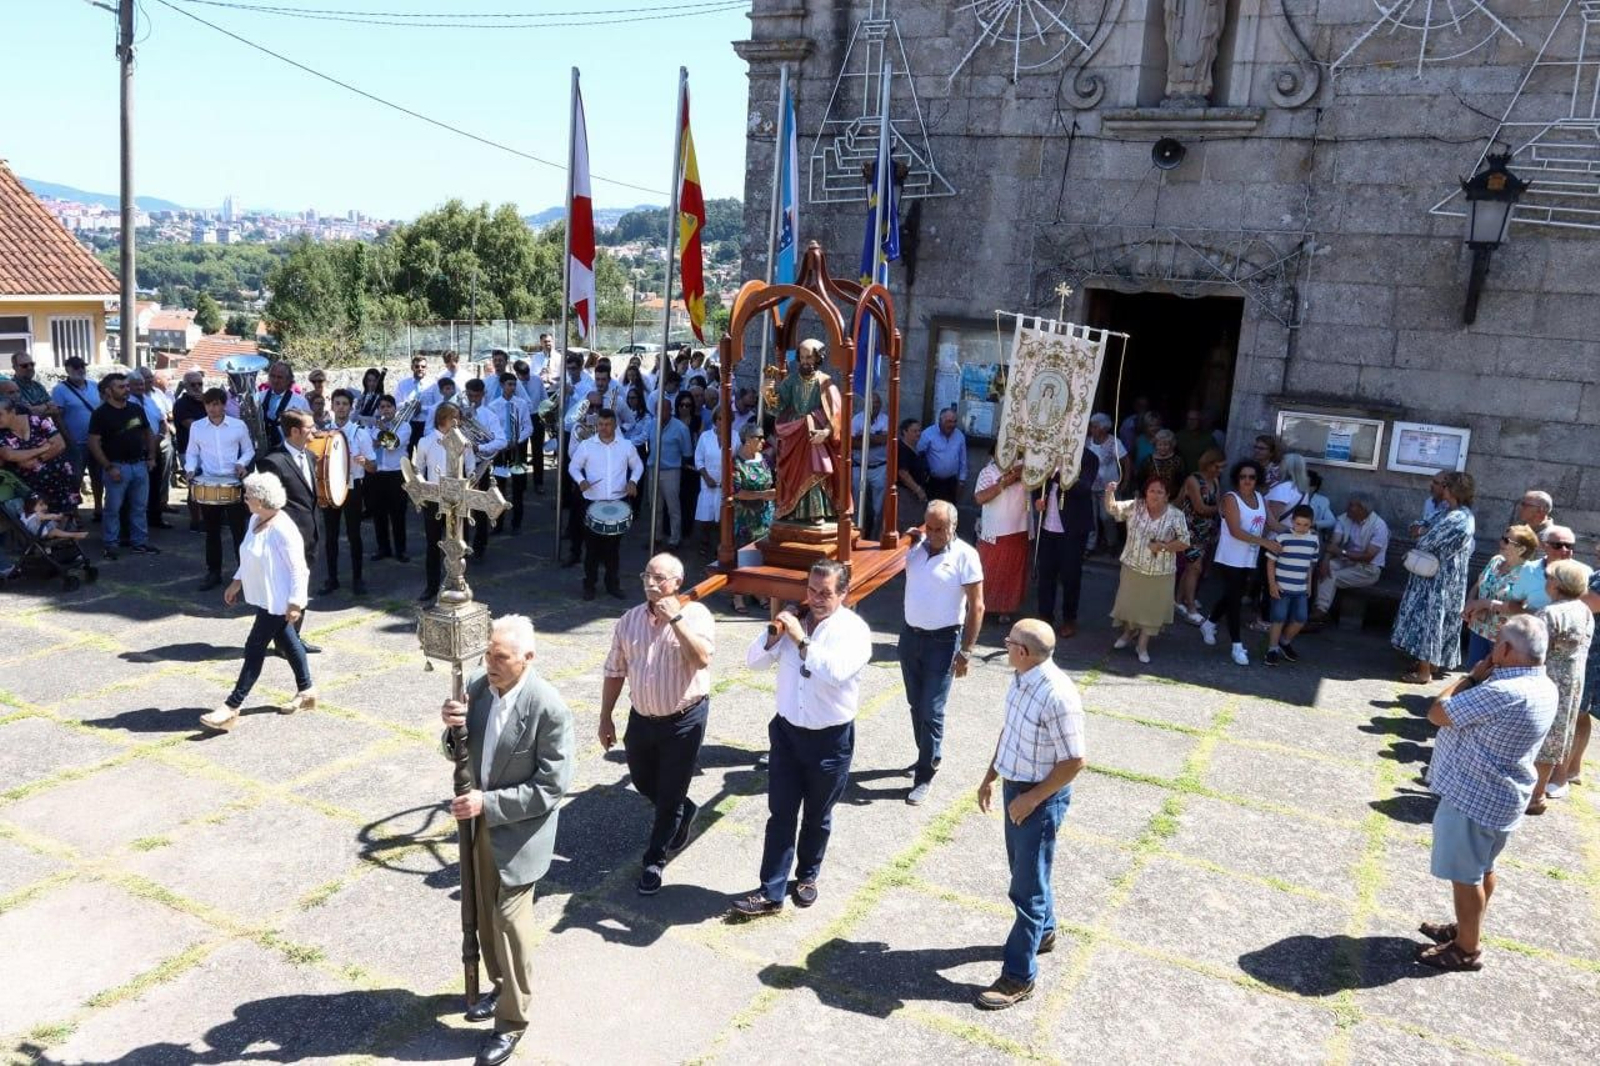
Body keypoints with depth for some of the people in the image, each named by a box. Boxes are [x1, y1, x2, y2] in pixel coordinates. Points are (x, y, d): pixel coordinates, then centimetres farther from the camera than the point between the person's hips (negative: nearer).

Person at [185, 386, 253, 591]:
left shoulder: (239, 426, -1)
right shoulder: (196, 427, 3)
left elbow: (249, 450, 8)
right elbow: (191, 453, 11)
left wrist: (242, 463, -11)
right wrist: (191, 469, -7)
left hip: (234, 484, -2)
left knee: (238, 530, 1)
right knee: (212, 531, 9)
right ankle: (213, 572, 18)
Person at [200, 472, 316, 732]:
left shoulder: (283, 529, -25)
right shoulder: (255, 520, 4)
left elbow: (298, 568, -22)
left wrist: (295, 602, -22)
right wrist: (237, 582, 19)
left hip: (278, 601, -9)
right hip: (263, 596, 9)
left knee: (254, 648, -5)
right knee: (286, 642, 19)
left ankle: (232, 708, 0)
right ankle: (306, 691, 33)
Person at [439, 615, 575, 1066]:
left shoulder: (549, 708, -26)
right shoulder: (478, 688, -7)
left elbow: (553, 786, -22)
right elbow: (458, 754, 5)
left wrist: (489, 803, -25)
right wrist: (454, 728, -18)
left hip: (519, 829, -6)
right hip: (480, 821, 6)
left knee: (510, 919, 2)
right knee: (486, 914, 20)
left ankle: (513, 1019, 20)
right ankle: (501, 986, 43)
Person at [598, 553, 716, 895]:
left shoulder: (695, 614, -13)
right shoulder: (629, 619, 0)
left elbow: (702, 658, -29)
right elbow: (615, 672, 7)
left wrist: (675, 619, -30)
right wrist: (605, 718, 8)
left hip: (684, 720, -5)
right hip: (642, 718, 5)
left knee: (669, 796, 6)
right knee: (643, 782, 22)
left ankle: (654, 861, 25)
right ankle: (683, 813, 50)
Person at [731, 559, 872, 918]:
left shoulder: (854, 630, -15)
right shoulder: (794, 620, 0)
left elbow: (837, 671, -32)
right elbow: (753, 661, 1)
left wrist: (801, 640, -30)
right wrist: (774, 633, -16)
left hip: (831, 739, -3)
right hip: (787, 731, 3)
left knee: (817, 817, 15)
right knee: (781, 814, 5)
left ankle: (807, 876, 38)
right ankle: (771, 892, 11)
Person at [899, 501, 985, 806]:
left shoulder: (965, 556, -13)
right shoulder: (916, 546, 2)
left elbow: (976, 607, -12)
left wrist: (966, 651, -15)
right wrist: (911, 537, 2)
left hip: (942, 642, -6)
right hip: (910, 635, 6)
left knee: (931, 711, -4)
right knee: (916, 705, 16)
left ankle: (925, 775, 7)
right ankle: (928, 756, 35)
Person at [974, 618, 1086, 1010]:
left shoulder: (1057, 696, -30)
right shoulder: (1021, 679, -2)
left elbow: (1076, 761, -24)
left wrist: (1032, 799, -18)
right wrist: (990, 778, 15)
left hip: (1041, 798, -9)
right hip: (1015, 786, 9)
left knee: (1027, 887, 2)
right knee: (1024, 870, 25)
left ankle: (1018, 976, 14)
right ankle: (1043, 932, 48)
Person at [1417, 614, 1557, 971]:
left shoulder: (1504, 693, -33)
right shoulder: (1544, 687, 0)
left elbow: (1437, 713, -24)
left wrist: (1472, 676, -15)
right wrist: (1483, 678, -2)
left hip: (1475, 797, -10)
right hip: (1498, 795, 10)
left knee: (1465, 874, 7)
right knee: (1481, 867, 24)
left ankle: (1468, 949, 21)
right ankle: (1467, 928, 41)